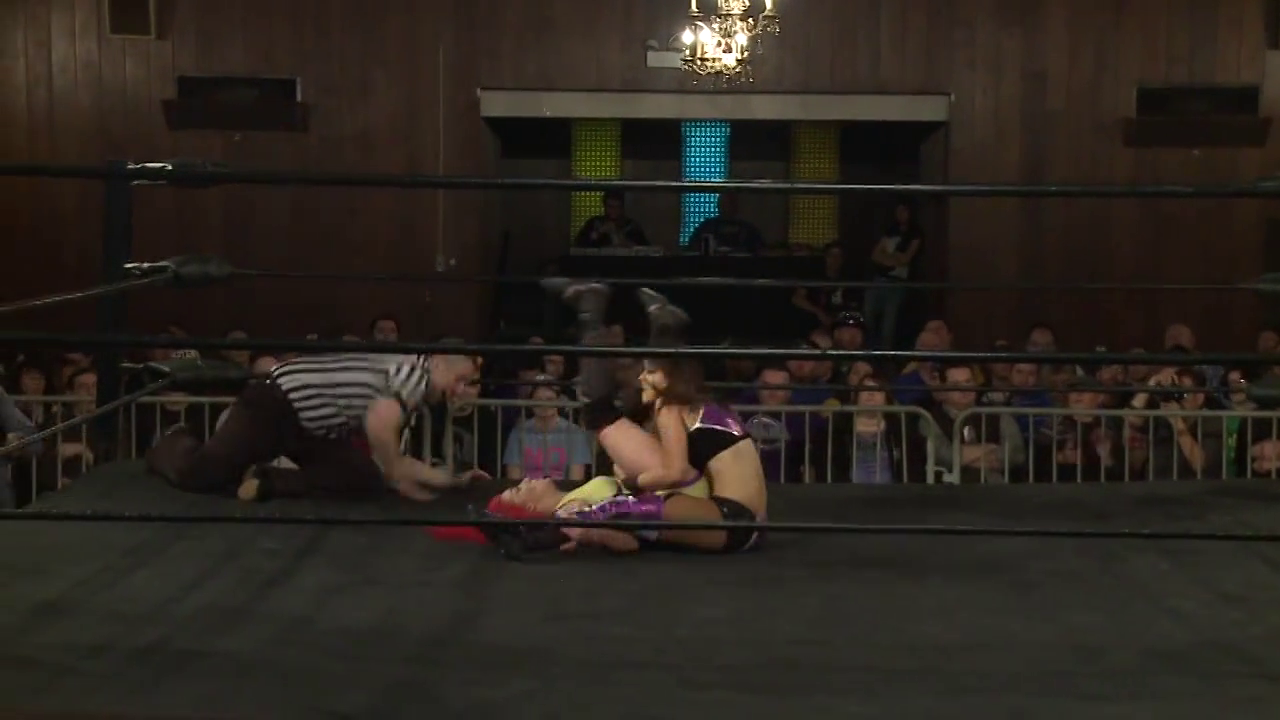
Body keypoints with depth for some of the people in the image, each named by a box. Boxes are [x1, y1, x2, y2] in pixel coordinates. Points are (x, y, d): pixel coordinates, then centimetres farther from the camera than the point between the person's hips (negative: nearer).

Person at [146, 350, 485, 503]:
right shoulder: (415, 370, -20)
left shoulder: (412, 392, 10)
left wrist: (450, 479, 9)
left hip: (316, 428, 9)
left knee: (366, 480, -9)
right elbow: (378, 427, -37)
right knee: (195, 475, -12)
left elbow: (391, 458, 12)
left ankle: (266, 480, -2)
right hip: (278, 402, -9)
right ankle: (175, 446, 25)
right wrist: (399, 480, -21)